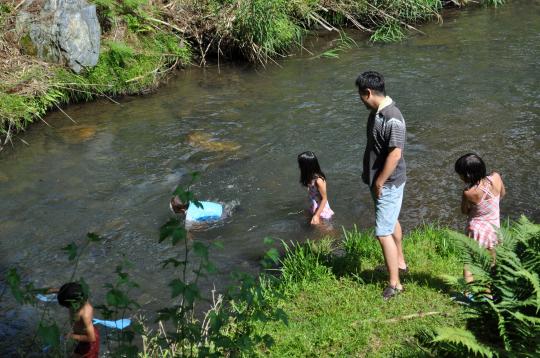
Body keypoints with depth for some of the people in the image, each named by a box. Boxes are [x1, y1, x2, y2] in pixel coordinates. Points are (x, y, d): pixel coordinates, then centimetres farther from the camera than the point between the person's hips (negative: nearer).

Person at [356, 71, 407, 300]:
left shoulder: (392, 119, -27)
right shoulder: (375, 112, 3)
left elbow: (395, 154, -28)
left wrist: (379, 182, -22)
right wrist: (369, 174, 18)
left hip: (389, 183, -10)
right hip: (378, 179, 10)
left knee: (383, 232, -8)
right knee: (391, 221, 25)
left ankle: (394, 284, 0)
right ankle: (400, 262, 44)